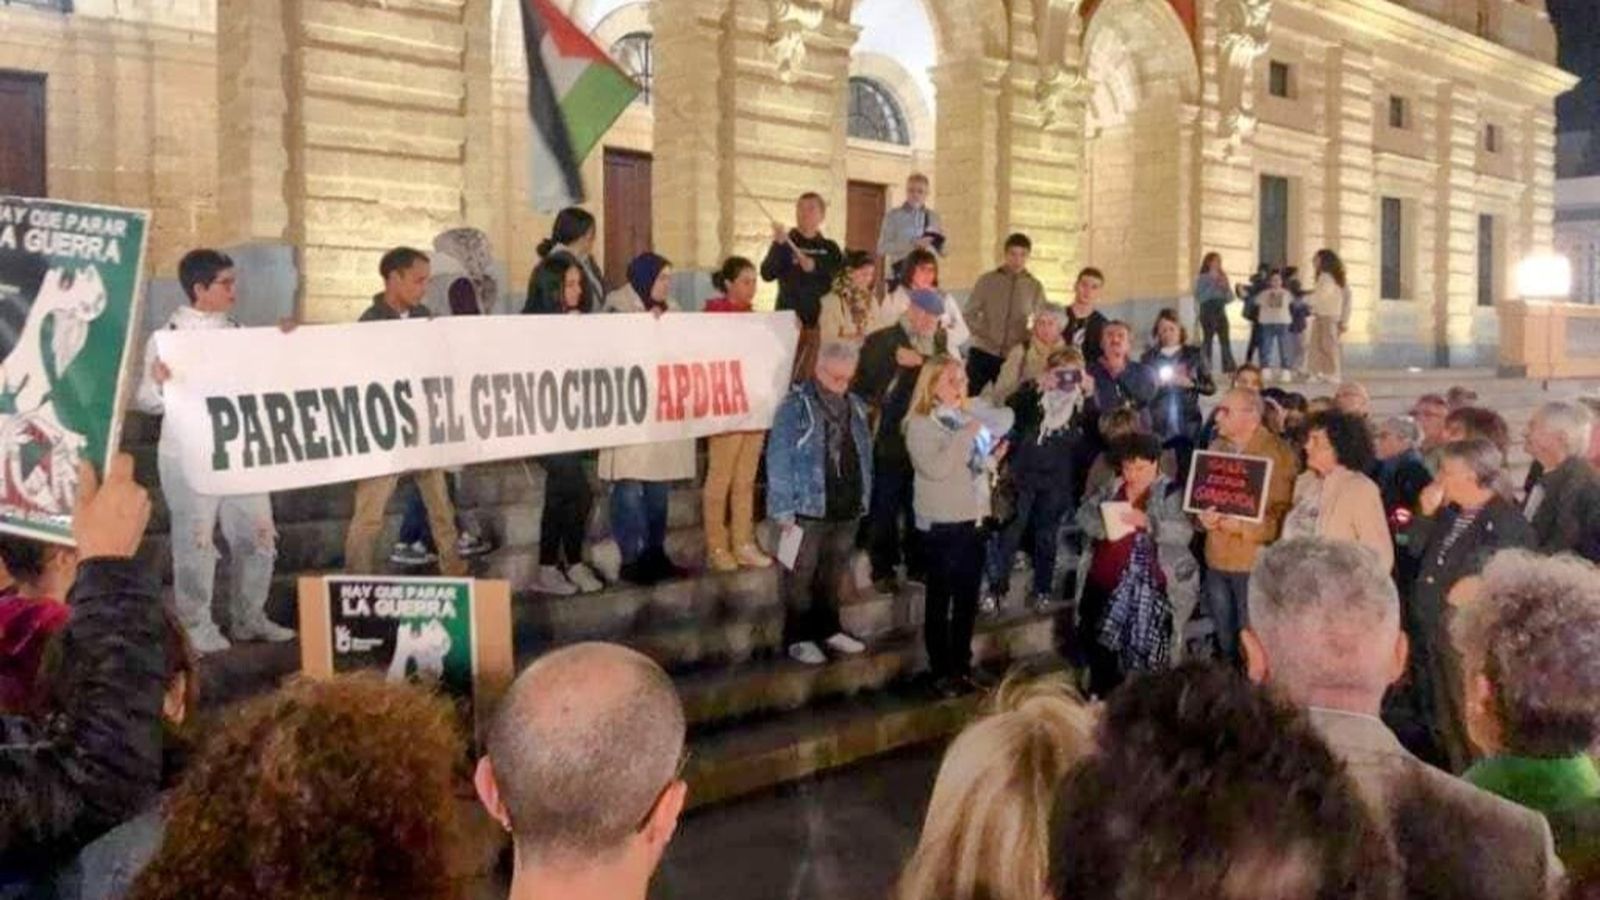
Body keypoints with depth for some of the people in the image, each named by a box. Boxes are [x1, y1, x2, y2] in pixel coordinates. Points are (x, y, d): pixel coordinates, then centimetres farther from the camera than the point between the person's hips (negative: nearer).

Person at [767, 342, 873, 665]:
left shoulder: (856, 407, 10)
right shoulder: (795, 407, -10)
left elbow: (864, 455, 16)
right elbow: (779, 461, -12)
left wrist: (864, 499, 11)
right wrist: (783, 512, -15)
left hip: (847, 509, 6)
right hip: (807, 510, -6)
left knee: (833, 576, 17)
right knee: (800, 577, 3)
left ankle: (828, 630, 29)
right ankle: (798, 638, 13)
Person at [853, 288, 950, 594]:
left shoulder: (939, 344, 13)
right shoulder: (881, 341, -2)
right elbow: (861, 385, -4)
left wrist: (922, 362, -10)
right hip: (889, 440, -4)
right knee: (884, 508, 2)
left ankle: (917, 565, 24)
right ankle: (882, 569, 12)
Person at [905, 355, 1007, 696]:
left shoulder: (968, 419, 12)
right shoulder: (921, 424, -7)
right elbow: (936, 468, -21)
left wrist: (994, 457, 1)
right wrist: (967, 436, -19)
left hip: (973, 519, 7)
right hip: (942, 523, -6)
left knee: (968, 598, 11)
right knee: (940, 599, 2)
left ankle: (962, 667, 22)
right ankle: (941, 671, 10)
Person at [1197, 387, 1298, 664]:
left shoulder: (1278, 452, -9)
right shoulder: (1216, 447, 12)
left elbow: (1284, 511, -14)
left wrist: (1243, 526, -24)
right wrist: (1203, 516, -4)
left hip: (1255, 562, -6)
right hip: (1217, 559, 6)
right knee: (1225, 641, 16)